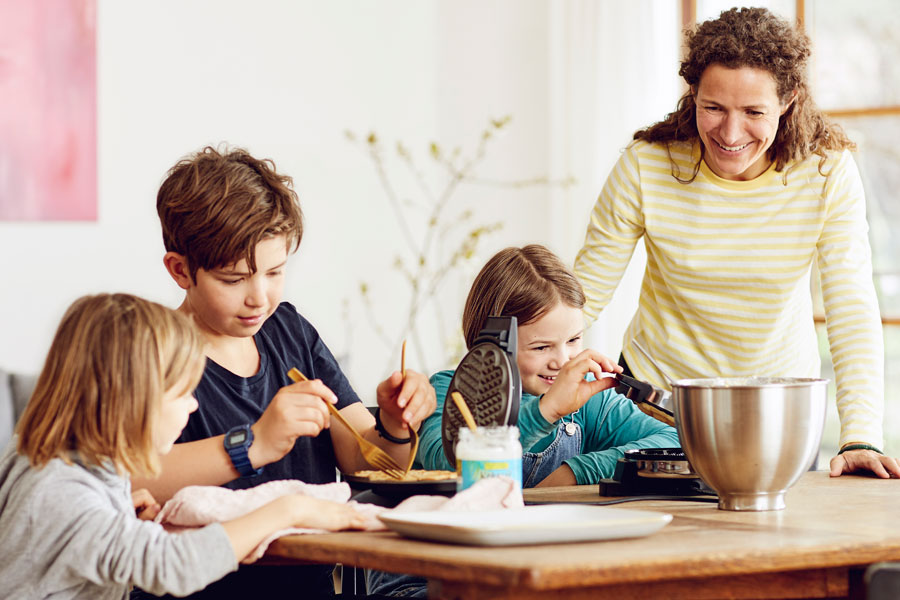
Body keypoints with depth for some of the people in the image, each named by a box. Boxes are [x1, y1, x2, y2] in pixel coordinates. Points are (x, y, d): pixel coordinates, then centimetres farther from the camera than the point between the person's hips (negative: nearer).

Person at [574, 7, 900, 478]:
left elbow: (853, 312, -19)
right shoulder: (645, 166, -18)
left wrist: (860, 438, -30)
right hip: (656, 391, 0)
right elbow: (582, 295, -11)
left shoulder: (828, 172, -17)